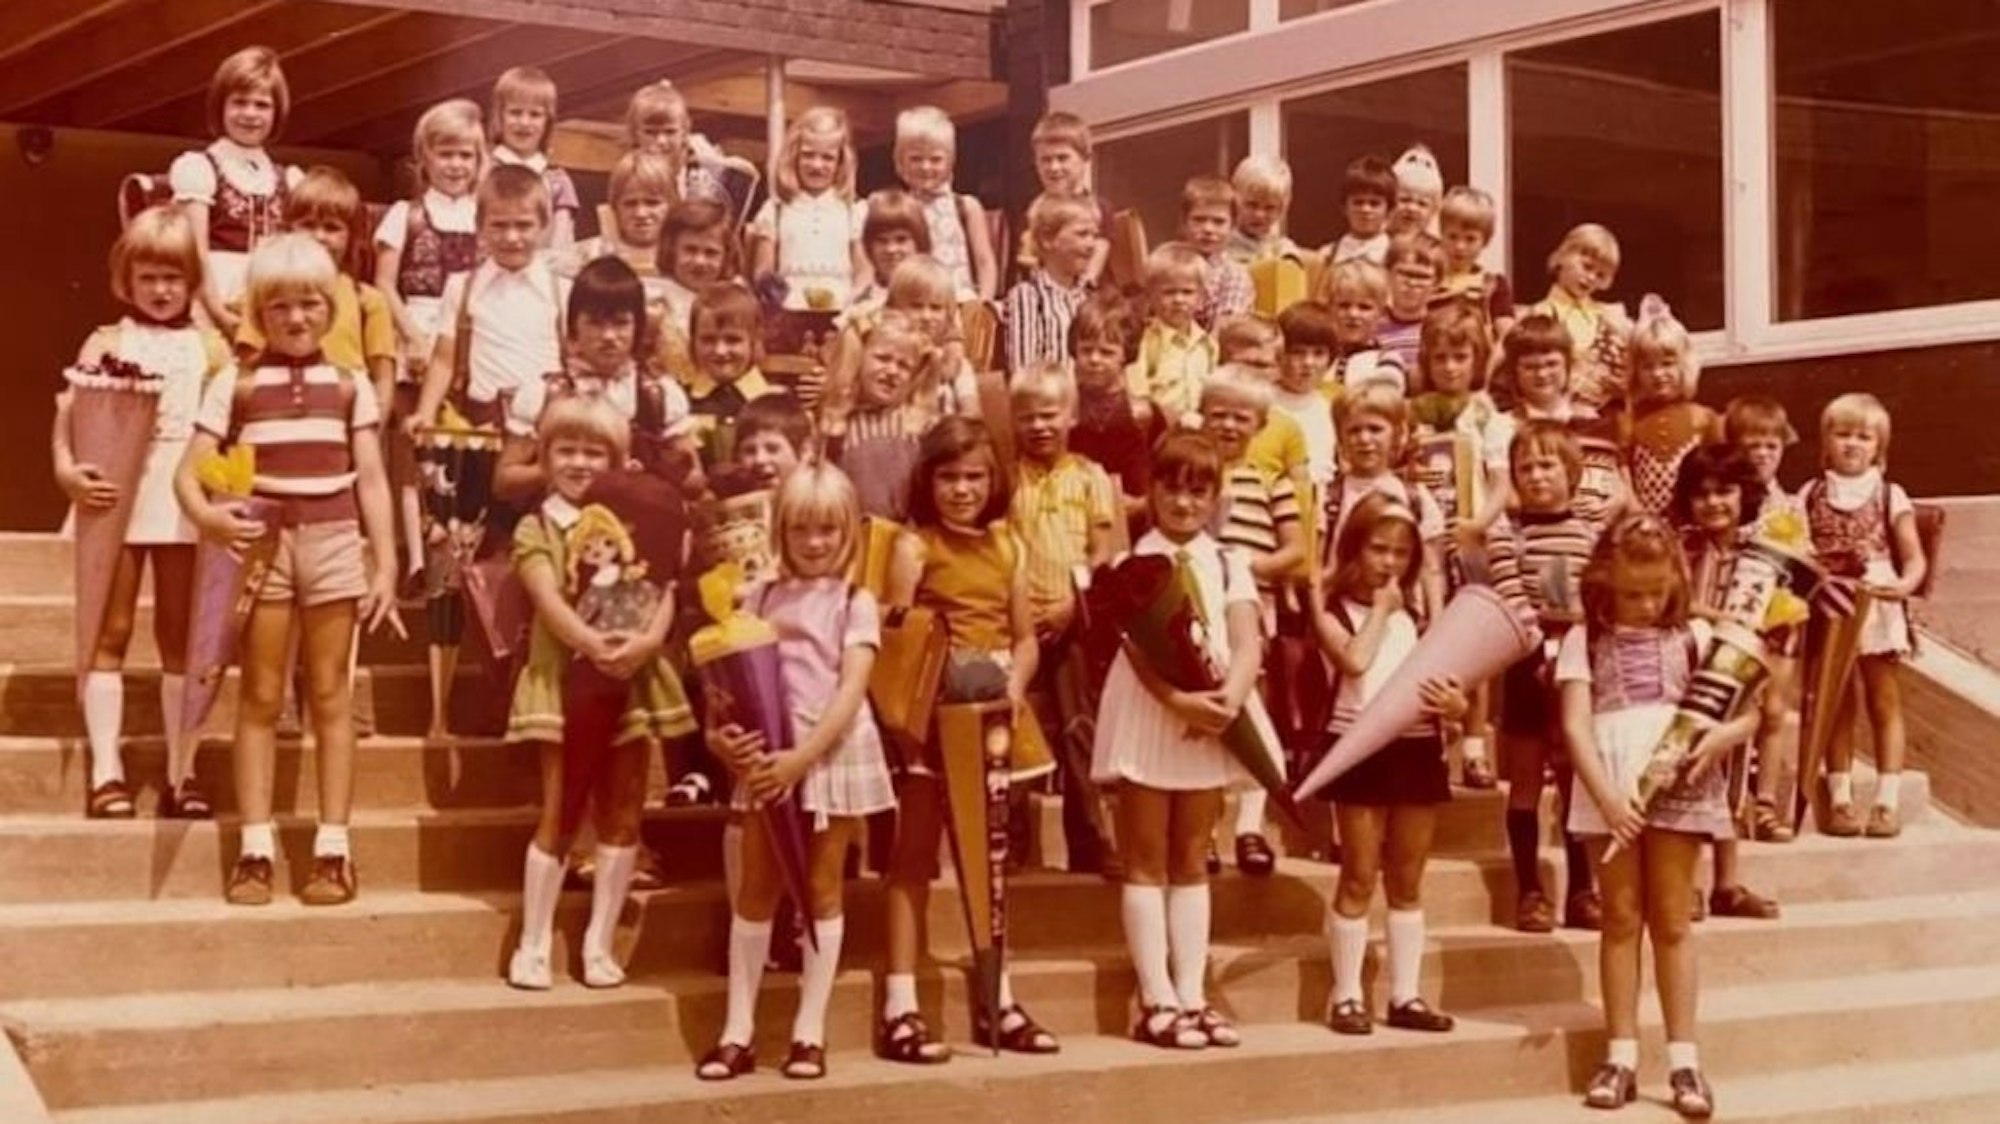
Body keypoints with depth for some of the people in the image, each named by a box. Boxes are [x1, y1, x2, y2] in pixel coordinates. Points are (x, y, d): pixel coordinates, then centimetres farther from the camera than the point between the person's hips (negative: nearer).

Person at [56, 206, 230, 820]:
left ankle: (182, 773, 12)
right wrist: (66, 469, -21)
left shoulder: (209, 345, 8)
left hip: (183, 500, 1)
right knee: (108, 633, 3)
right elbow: (68, 414, -3)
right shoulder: (105, 342, 6)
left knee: (180, 635, 7)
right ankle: (106, 772, 6)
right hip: (114, 496, -1)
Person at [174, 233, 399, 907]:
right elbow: (189, 470, -3)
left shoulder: (351, 386, 6)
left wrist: (386, 566, -2)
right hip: (262, 544, 0)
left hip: (334, 545, 1)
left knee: (330, 694, 5)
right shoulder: (235, 385, 3)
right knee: (260, 695, 4)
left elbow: (372, 480, 5)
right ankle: (255, 850, 7)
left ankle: (333, 849, 8)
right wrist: (206, 515, -25)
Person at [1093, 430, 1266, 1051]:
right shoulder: (1134, 564, -2)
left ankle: (1191, 995, 12)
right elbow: (1137, 648, -12)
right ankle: (1157, 1001, 1)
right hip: (1150, 715, -4)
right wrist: (1179, 700, -26)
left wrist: (1230, 697, -22)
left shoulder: (1228, 565, 8)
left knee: (1191, 860, 9)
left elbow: (1247, 643, -3)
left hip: (1212, 717, 4)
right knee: (1147, 861, 1)